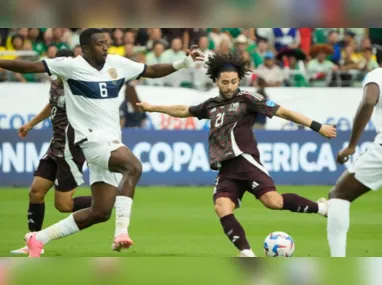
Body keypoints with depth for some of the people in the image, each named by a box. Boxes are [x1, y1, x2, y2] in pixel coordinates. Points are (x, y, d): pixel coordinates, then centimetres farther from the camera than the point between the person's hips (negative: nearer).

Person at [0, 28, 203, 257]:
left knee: (100, 212, 7)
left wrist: (183, 63, 9)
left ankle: (38, 239, 17)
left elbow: (152, 71, 19)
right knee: (133, 167, -33)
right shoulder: (71, 66, -7)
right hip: (93, 138, -7)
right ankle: (122, 232, -36)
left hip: (112, 142, 7)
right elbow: (30, 66, -7)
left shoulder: (118, 64, 9)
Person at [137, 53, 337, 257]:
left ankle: (320, 207, -8)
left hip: (245, 161, -6)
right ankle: (247, 255, -23)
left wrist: (317, 127, -8)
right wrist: (153, 108, 50)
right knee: (222, 208, -21)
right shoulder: (211, 105, 22)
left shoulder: (246, 99, 3)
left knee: (272, 201, -27)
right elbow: (184, 111, 40)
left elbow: (282, 112, -2)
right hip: (226, 169, 6)